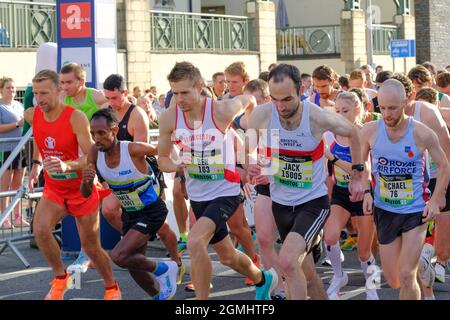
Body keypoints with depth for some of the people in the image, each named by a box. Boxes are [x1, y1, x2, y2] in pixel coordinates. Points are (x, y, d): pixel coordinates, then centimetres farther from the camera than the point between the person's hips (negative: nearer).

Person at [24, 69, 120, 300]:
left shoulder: (76, 118, -23)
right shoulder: (32, 115, -8)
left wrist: (67, 165, -46)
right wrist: (36, 164, 11)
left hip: (82, 190, -4)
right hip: (53, 190, 4)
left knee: (91, 247, 5)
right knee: (40, 229, -23)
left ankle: (112, 289, 30)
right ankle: (61, 278, -1)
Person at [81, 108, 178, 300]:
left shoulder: (134, 150, -27)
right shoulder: (95, 153, -11)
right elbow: (86, 194, -5)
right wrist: (86, 180, -26)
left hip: (152, 211, -6)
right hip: (130, 213, 7)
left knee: (119, 256, -22)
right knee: (134, 267, 13)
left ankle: (161, 270, 2)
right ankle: (159, 296, 40)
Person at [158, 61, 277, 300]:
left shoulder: (221, 111, -19)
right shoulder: (169, 118, -10)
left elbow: (249, 100, 3)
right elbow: (162, 158, 1)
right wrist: (175, 167, -20)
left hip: (225, 192, -5)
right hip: (197, 195, 5)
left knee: (195, 242, -29)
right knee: (226, 256, 22)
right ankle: (263, 280, 51)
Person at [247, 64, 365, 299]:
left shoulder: (318, 118, -20)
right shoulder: (261, 116, -14)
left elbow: (353, 134, 2)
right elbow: (248, 150, 6)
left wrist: (357, 175, 4)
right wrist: (250, 169, -16)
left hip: (313, 202, -4)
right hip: (280, 202, 4)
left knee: (287, 262, -27)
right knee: (305, 274, 16)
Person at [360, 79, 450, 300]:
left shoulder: (422, 134, -14)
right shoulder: (370, 131, -9)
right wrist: (366, 192, -7)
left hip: (416, 211, -3)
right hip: (384, 211, 3)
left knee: (406, 276, -13)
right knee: (393, 281, 11)